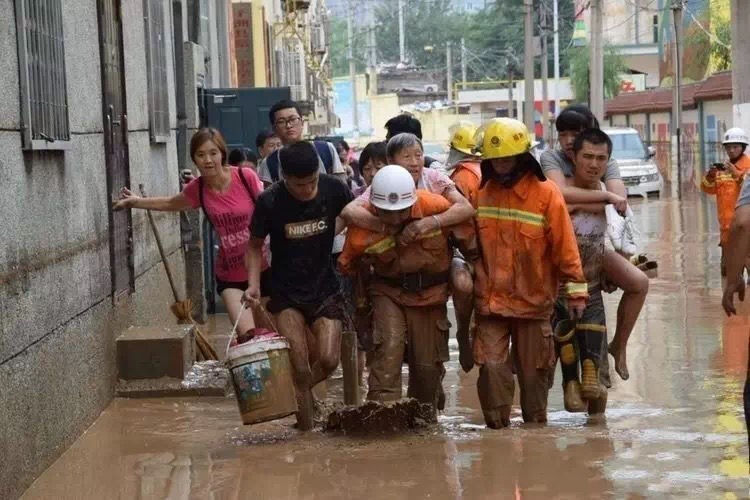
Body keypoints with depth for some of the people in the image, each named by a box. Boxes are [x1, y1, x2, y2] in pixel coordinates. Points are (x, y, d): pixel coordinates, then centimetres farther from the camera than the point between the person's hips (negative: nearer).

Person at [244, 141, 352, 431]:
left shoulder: (333, 189, -11)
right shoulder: (270, 202, -16)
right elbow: (255, 245, -2)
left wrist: (331, 232, 0)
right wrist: (253, 283, -14)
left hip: (325, 288, 2)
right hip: (286, 294, -2)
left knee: (328, 360, -11)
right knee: (300, 367, -10)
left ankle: (296, 392, 20)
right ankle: (307, 430, 4)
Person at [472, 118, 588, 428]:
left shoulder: (545, 194, -8)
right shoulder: (481, 193, 2)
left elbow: (564, 245, -6)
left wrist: (575, 291, -6)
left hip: (533, 300, -2)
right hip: (489, 299, 2)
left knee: (534, 370, 10)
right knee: (492, 366, -6)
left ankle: (536, 426, 25)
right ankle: (496, 427, 5)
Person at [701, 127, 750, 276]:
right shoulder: (722, 167, 14)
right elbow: (709, 189, 13)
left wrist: (736, 173, -23)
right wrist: (710, 177, -5)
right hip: (727, 222, 7)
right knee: (728, 264, 15)